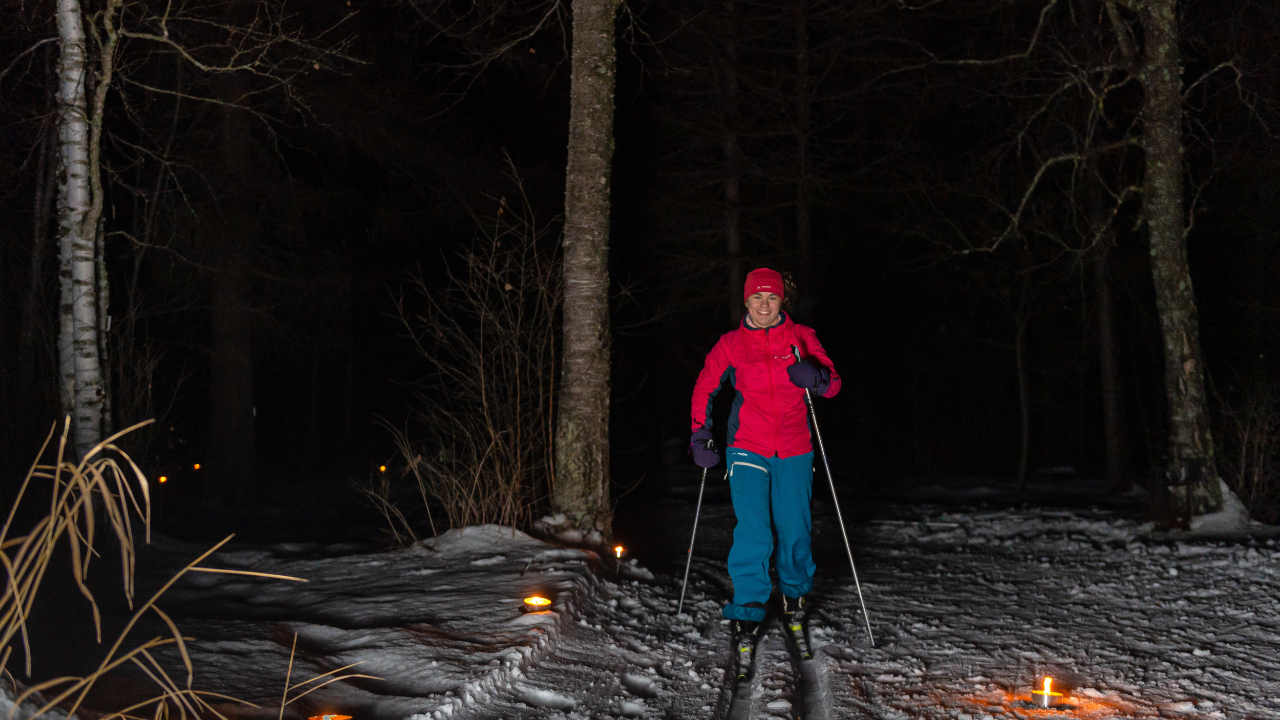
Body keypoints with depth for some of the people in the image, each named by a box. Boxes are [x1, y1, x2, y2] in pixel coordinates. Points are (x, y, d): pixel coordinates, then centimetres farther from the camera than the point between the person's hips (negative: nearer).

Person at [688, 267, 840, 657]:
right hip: (747, 448, -1)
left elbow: (833, 383, -1)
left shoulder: (801, 337, 2)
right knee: (752, 533, -11)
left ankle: (795, 593, 36)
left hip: (794, 452, 1)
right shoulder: (731, 344, 2)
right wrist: (701, 435, 4)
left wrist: (815, 377, -23)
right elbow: (704, 389, 12)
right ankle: (748, 612, -1)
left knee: (794, 529, 8)